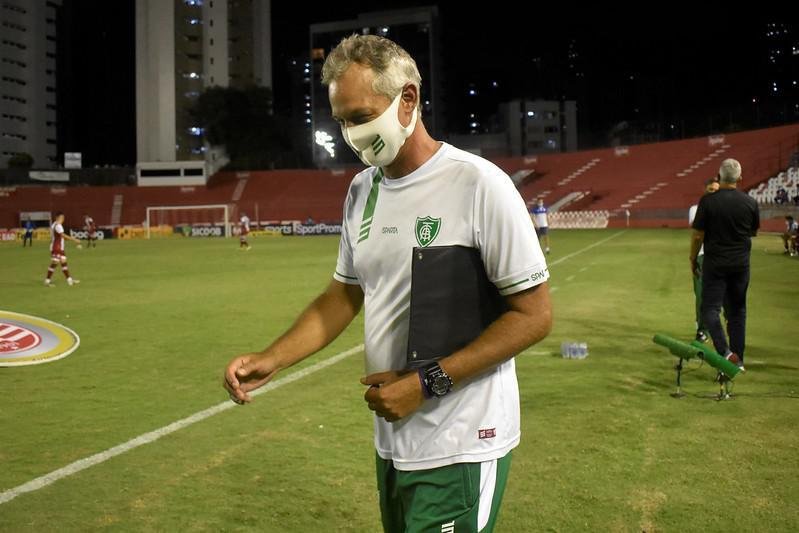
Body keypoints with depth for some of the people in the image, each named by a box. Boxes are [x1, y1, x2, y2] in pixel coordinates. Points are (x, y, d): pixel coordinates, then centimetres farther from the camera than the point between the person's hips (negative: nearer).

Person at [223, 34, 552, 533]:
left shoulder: (478, 184, -16)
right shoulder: (362, 189, 6)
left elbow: (534, 314, -15)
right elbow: (344, 296, 13)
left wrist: (427, 383, -19)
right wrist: (271, 360, -1)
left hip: (459, 448, -6)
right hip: (392, 438, 7)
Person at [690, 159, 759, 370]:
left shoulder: (708, 201, -13)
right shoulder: (750, 202, -3)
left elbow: (697, 235, -9)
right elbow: (754, 232, 11)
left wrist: (693, 259, 5)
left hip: (715, 263, -3)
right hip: (741, 263, 3)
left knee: (710, 308, 2)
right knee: (737, 311, 13)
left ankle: (724, 352, -17)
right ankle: (738, 358, 17)